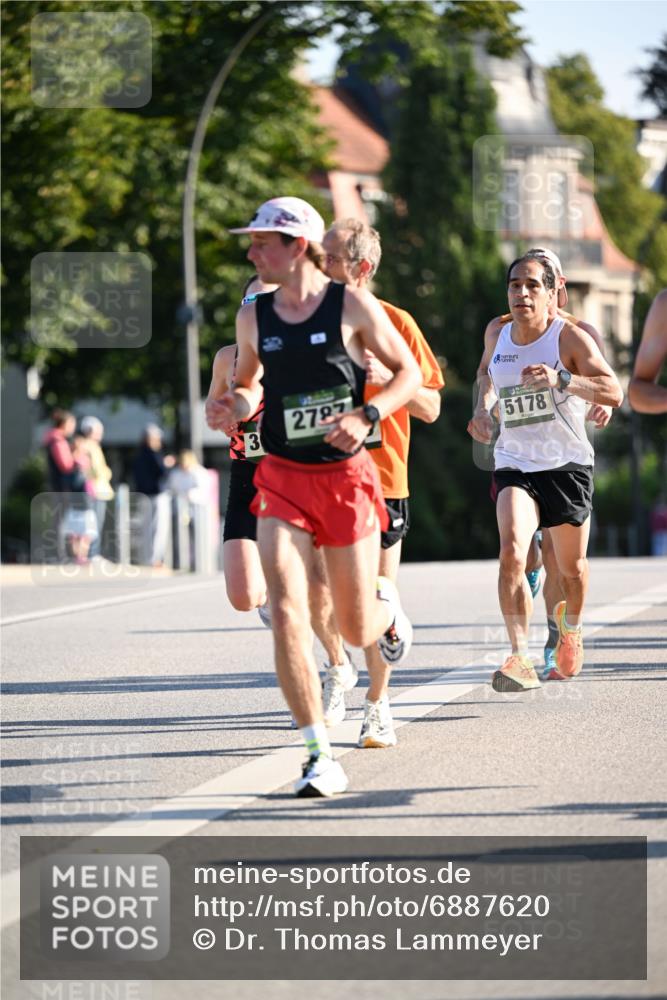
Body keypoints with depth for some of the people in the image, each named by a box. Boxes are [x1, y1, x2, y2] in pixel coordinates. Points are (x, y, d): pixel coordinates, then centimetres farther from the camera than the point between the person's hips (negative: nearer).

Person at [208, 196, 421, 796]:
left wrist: (367, 416, -15)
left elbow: (409, 373, 1)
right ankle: (321, 756, -12)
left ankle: (386, 607, 46)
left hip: (346, 477, -2)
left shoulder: (353, 307, -6)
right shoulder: (253, 317, 3)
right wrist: (240, 403, -4)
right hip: (282, 478, 2)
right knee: (286, 613, -17)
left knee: (357, 631, 6)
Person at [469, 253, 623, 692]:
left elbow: (614, 393, -24)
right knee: (512, 552, -24)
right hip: (515, 464, 2)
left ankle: (571, 628, 47)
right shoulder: (496, 338, 3)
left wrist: (560, 379, -37)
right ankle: (521, 657, -27)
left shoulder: (570, 337, -11)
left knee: (571, 566, 14)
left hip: (568, 463, -2)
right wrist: (480, 411, 11)